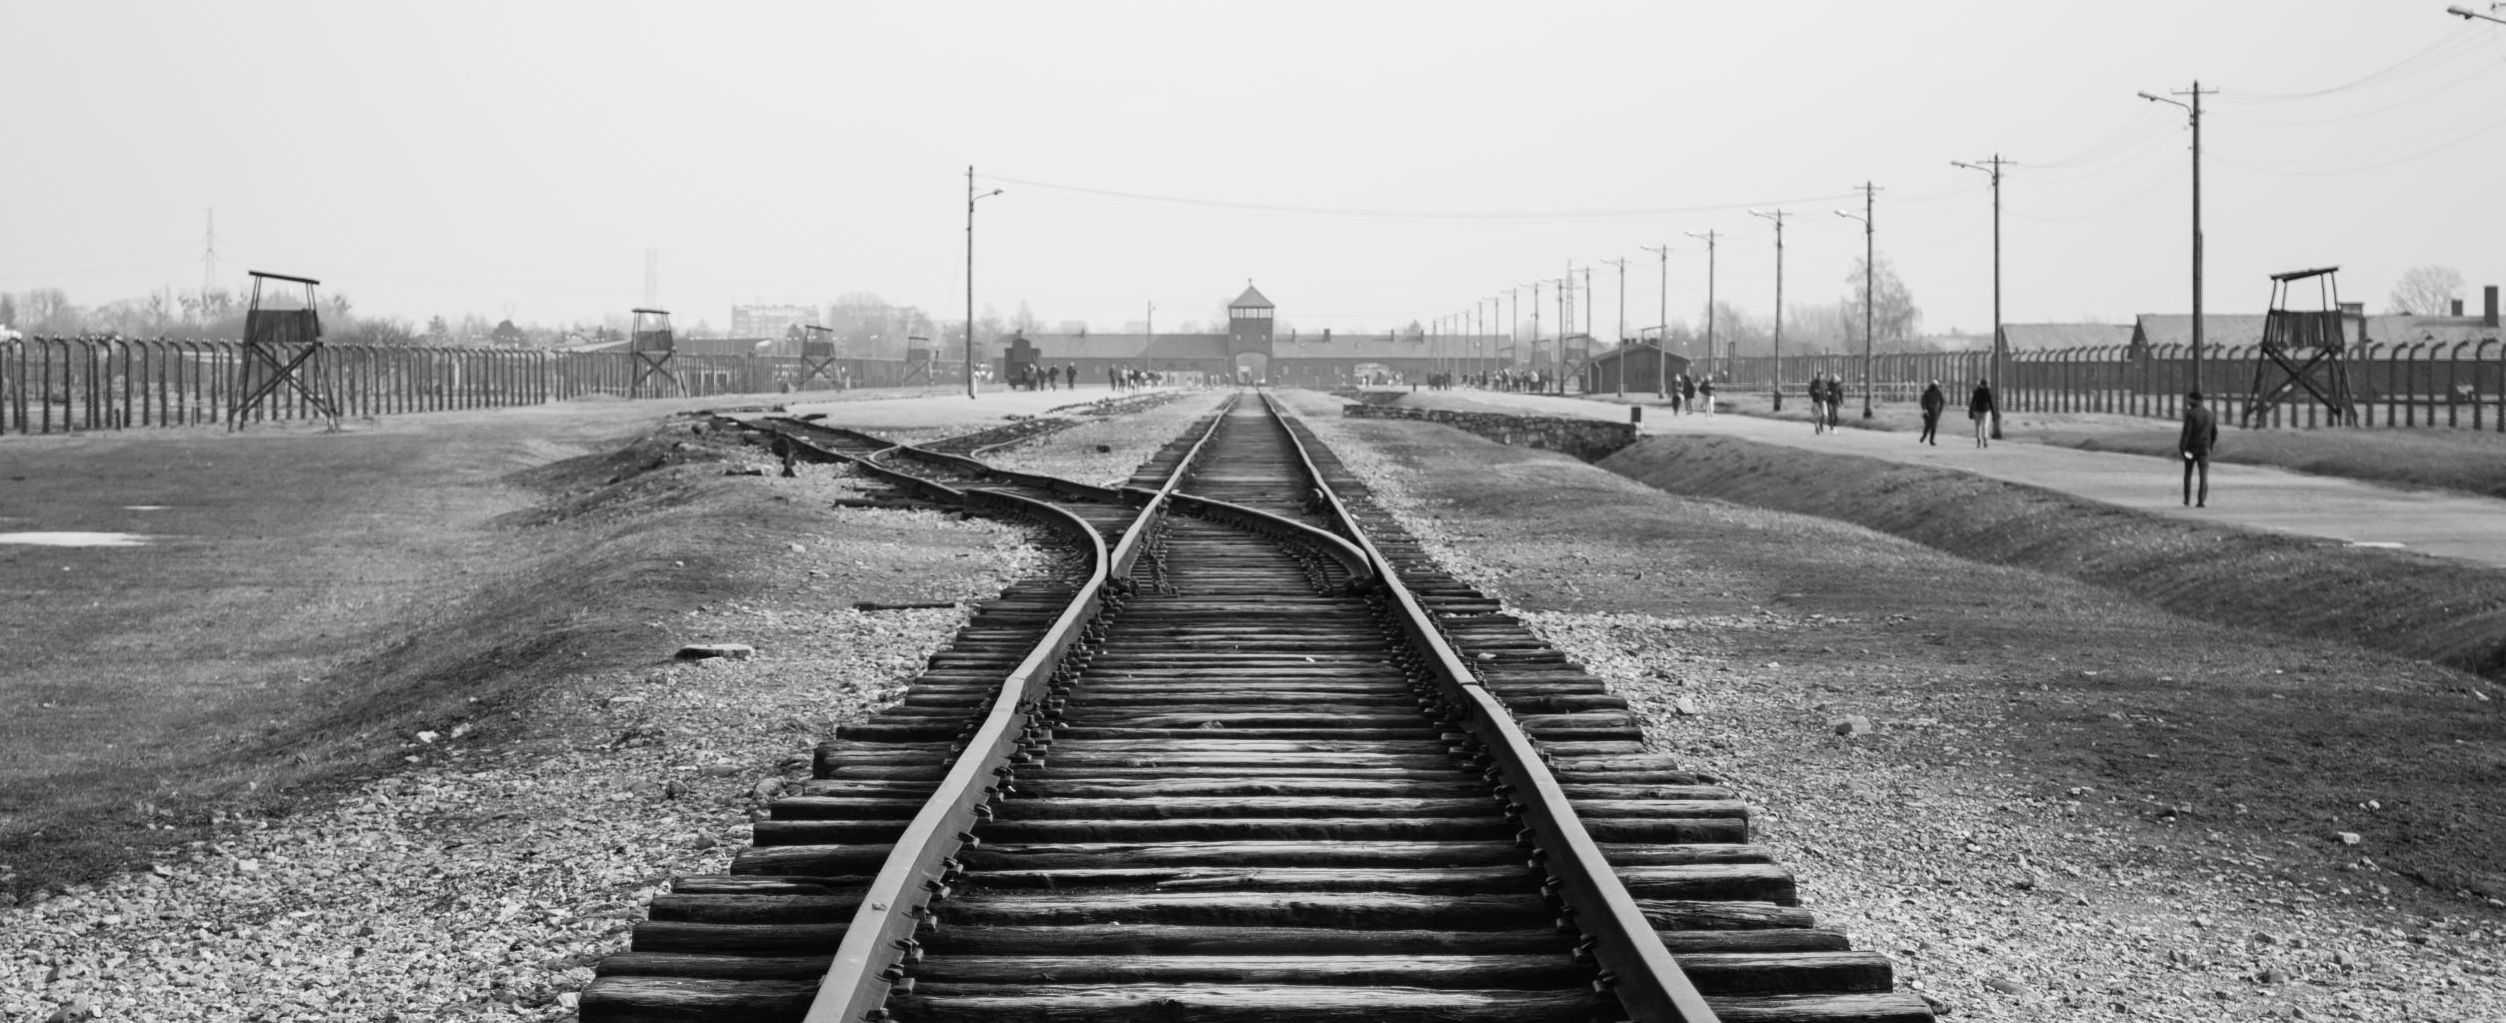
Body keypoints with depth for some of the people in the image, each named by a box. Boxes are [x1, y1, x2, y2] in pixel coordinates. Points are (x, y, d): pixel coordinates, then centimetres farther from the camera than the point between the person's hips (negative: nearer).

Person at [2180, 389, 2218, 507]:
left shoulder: (2190, 414, -12)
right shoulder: (2211, 414, 4)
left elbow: (2186, 432, -17)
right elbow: (2214, 433, 9)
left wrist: (2181, 448, -15)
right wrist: (2210, 447, 22)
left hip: (2190, 449, -3)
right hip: (2204, 449, 3)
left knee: (2188, 473, 15)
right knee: (2204, 476, 0)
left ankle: (2187, 499, 20)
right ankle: (2201, 501, -12)